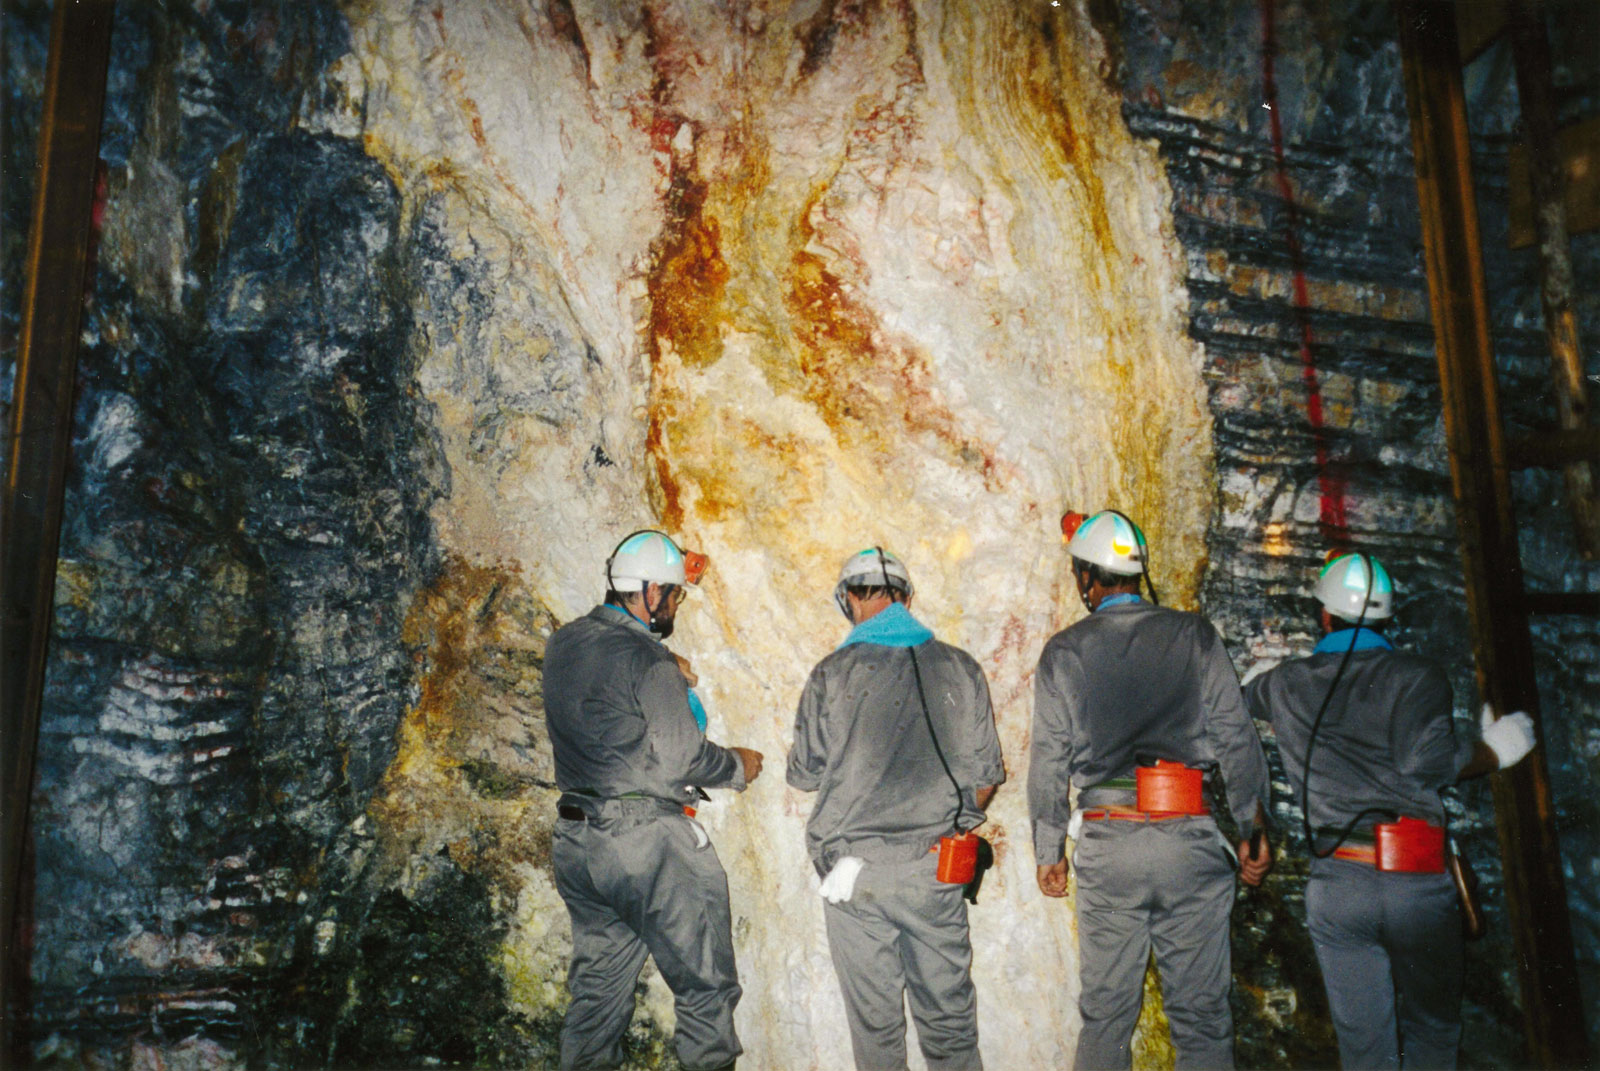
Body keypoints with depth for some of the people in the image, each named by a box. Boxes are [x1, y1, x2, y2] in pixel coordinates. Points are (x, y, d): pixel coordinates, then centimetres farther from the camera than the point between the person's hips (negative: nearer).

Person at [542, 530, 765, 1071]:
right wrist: (737, 766, 3)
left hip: (575, 837, 8)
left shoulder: (563, 643, 7)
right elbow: (681, 757, -15)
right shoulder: (646, 659, -16)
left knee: (597, 986, 18)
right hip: (647, 843, -8)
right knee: (706, 986, 4)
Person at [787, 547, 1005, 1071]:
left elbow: (804, 775, 1)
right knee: (948, 1015, 12)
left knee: (874, 1019, 10)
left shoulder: (831, 675, -6)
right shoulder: (960, 669, 0)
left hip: (855, 870, -1)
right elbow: (984, 778, 5)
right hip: (935, 870, 2)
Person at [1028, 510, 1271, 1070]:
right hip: (1189, 837, 0)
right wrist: (1255, 830, 9)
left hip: (1105, 843, 0)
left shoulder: (1063, 652, 3)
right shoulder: (1194, 634, 3)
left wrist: (1048, 851, 11)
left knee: (1105, 1013, 10)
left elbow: (1049, 760, 3)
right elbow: (1236, 736, 0)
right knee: (1200, 1012, 7)